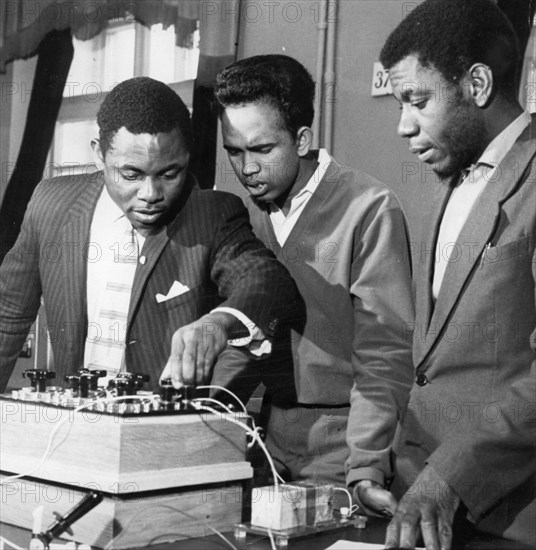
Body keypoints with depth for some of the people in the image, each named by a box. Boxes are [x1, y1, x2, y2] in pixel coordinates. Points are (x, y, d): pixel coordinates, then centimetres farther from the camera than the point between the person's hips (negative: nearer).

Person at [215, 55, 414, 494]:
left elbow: (384, 354, -14)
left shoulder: (369, 210, -11)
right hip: (264, 436, 5)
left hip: (339, 437, -5)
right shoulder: (246, 211, 7)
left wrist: (367, 469, -19)